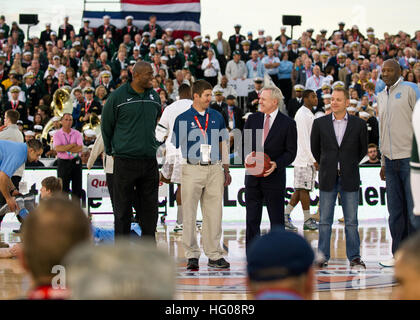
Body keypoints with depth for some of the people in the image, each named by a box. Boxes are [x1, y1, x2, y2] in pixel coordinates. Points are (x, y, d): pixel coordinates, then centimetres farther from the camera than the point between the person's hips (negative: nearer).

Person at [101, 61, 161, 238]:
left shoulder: (155, 97, 9)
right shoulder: (117, 97, -5)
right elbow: (106, 125, 4)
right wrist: (111, 150, 8)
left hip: (149, 161, 4)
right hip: (124, 161, -4)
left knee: (149, 207, 7)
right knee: (122, 208, 2)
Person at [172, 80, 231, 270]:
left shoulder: (217, 117, 12)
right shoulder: (182, 119, 3)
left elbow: (223, 144, 18)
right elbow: (175, 148, 5)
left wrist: (226, 170, 14)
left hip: (215, 169, 3)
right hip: (192, 169, -2)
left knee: (214, 214, 4)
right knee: (189, 215, 0)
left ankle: (214, 254, 11)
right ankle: (192, 255, 8)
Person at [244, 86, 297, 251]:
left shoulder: (288, 123, -3)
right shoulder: (252, 119, 8)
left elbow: (291, 152, -2)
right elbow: (245, 143, 13)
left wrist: (276, 164, -17)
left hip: (274, 177, -3)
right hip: (252, 178, 3)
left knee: (277, 220, 3)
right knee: (252, 220, 6)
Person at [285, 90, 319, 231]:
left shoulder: (309, 114, 18)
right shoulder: (303, 115, -13)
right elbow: (304, 140, -18)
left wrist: (315, 158, 18)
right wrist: (314, 160, -19)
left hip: (309, 159, 10)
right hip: (304, 159, -10)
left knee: (301, 189, 9)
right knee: (304, 188, -4)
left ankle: (286, 216, 11)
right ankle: (307, 220, 0)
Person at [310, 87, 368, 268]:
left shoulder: (358, 124, 1)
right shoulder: (320, 123, 3)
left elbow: (363, 150, 12)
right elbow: (315, 148, 14)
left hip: (349, 179, -1)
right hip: (328, 179, 1)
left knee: (351, 221, 2)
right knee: (325, 221, 5)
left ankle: (354, 257, 9)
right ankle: (323, 257, 12)